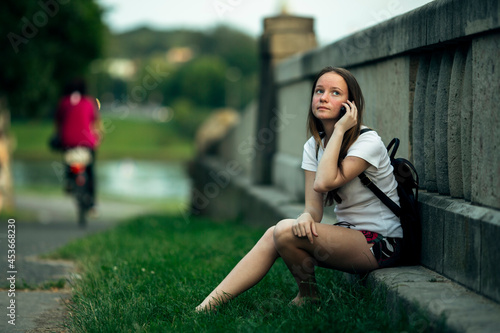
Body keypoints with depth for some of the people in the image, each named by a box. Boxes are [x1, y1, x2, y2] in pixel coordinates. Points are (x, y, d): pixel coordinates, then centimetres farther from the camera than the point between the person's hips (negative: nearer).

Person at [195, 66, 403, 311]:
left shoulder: (368, 142, -15)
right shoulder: (314, 146, 6)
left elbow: (324, 183, -29)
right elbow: (314, 208, -1)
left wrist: (339, 129, -22)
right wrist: (306, 217, -26)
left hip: (380, 244, -7)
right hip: (347, 234, 7)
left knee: (285, 231, -24)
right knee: (273, 236, -16)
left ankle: (308, 296, 1)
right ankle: (206, 308, -19)